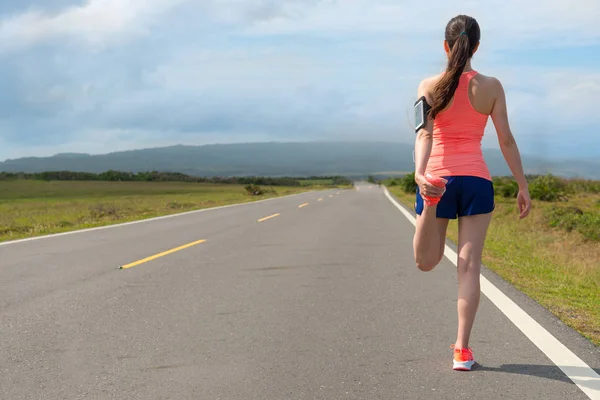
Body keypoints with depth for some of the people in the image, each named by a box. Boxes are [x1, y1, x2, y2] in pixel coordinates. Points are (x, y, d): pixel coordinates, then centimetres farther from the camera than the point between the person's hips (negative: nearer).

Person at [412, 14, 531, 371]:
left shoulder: (429, 86, 2)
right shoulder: (491, 87, 2)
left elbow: (425, 133, -13)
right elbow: (506, 139, 1)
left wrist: (420, 173, -25)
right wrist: (523, 186, 7)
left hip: (438, 177, 0)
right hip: (476, 180, 0)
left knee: (426, 262, 12)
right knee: (469, 266, 2)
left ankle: (431, 198, -21)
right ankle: (463, 350, -2)